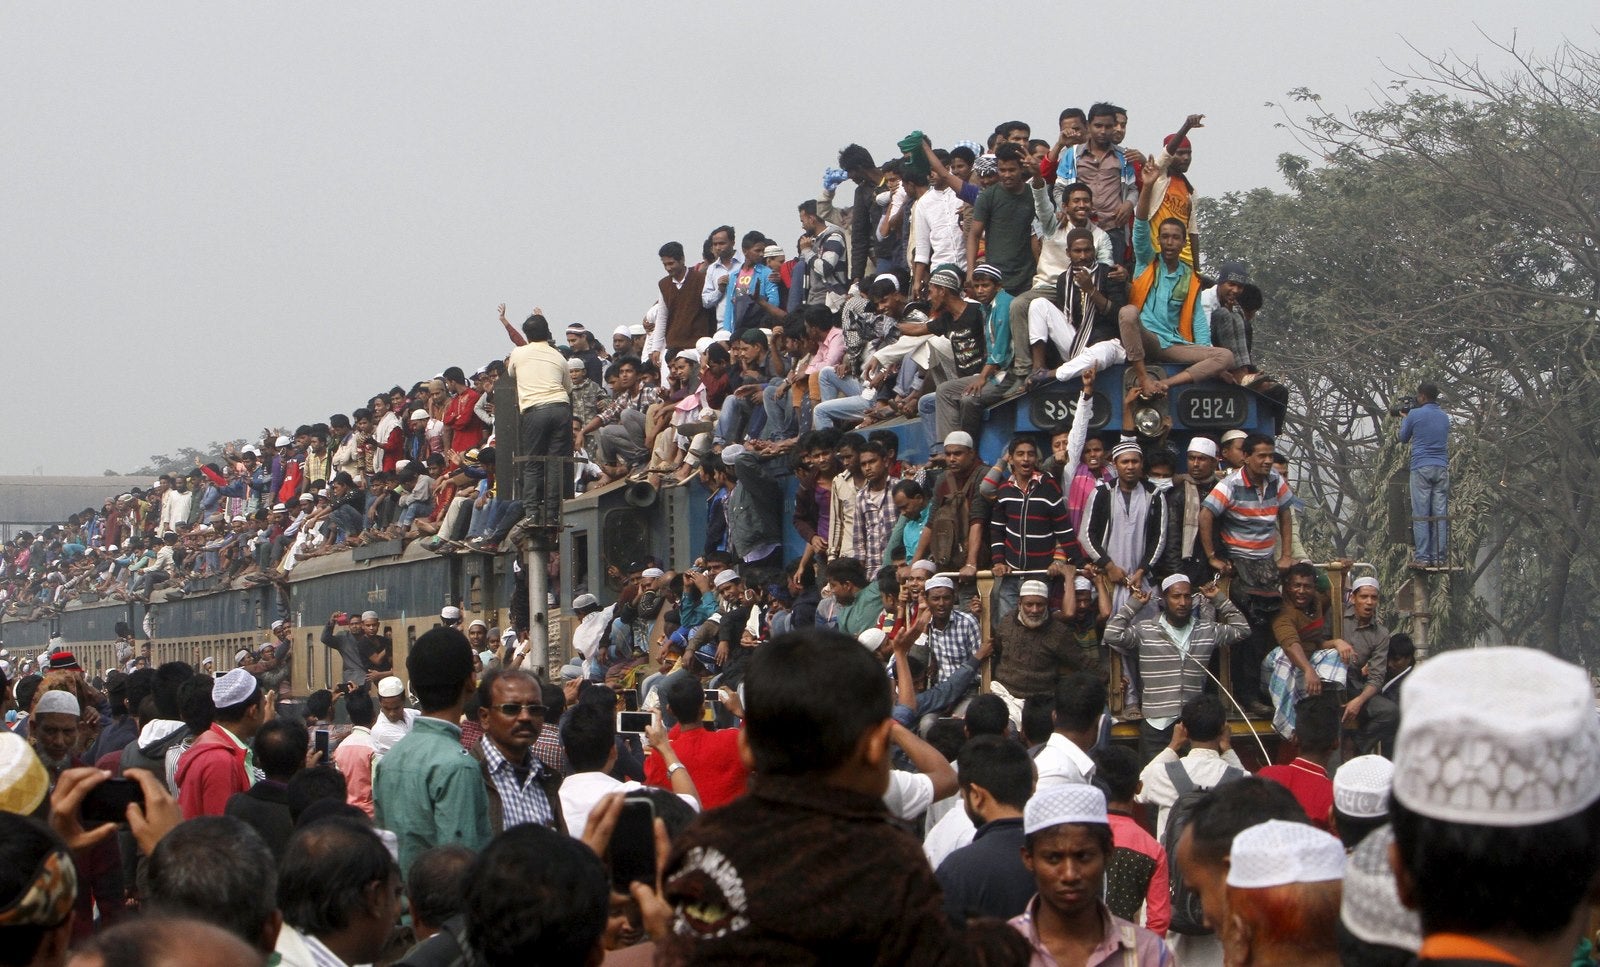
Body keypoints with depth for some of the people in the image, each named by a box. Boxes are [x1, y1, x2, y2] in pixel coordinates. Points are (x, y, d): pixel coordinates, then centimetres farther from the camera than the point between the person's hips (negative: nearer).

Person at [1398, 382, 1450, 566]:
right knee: (1440, 514, 3)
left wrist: (1404, 418, 26)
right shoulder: (1444, 417, 13)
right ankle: (1440, 557, 1)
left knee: (1421, 514, -3)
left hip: (1421, 468, -4)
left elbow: (1403, 438, 9)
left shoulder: (1415, 415, -3)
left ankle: (1423, 557, -7)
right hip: (1442, 468, 5)